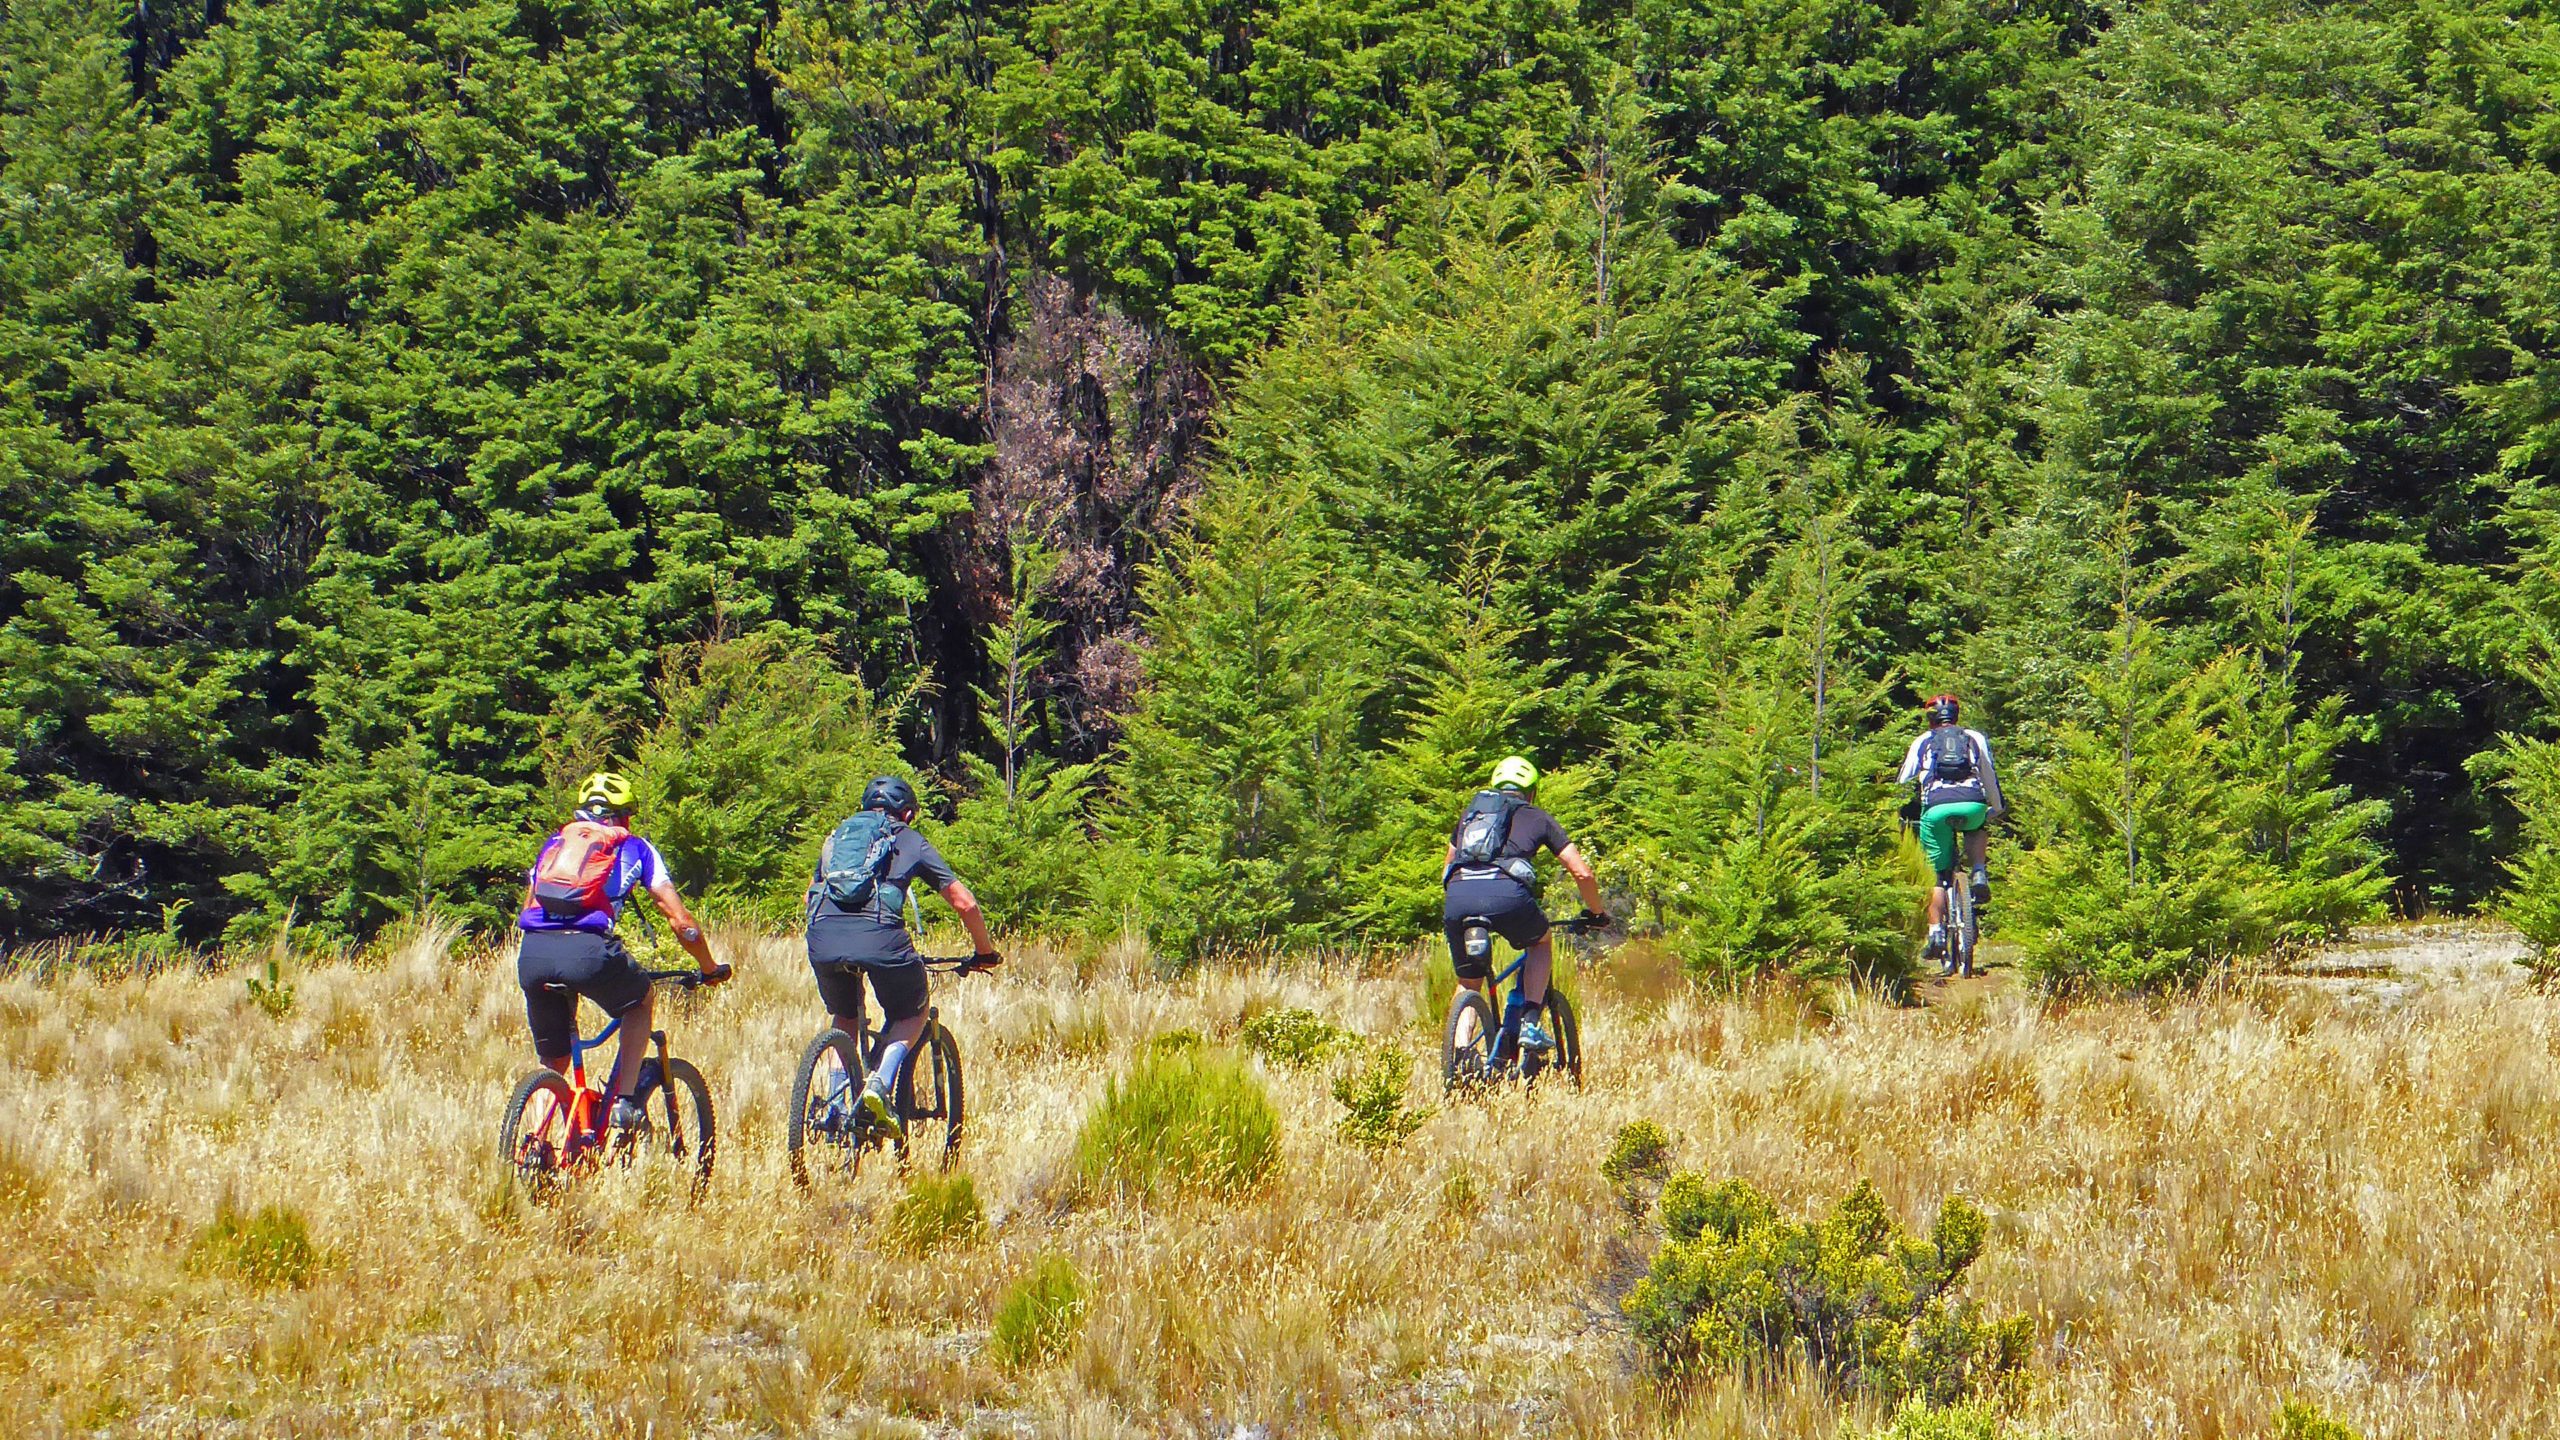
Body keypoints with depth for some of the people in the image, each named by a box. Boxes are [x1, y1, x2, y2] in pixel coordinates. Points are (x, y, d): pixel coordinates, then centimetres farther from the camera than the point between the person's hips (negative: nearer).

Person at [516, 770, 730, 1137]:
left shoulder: (555, 842, 30)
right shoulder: (634, 847, 22)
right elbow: (681, 921, 18)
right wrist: (710, 968, 32)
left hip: (532, 954, 3)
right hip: (587, 949, -3)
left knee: (553, 1063, 21)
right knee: (639, 1000, 29)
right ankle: (626, 1101, 16)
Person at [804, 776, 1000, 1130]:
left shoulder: (839, 835, 30)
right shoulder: (911, 842, 21)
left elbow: (812, 894, 39)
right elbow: (965, 904, 18)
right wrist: (985, 952, 33)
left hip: (823, 940, 3)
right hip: (879, 937, -3)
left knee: (845, 1018, 31)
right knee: (911, 1015, 22)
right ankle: (880, 1083, -2)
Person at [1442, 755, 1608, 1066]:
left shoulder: (1470, 814, 33)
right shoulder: (1536, 818, 24)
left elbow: (1447, 872, 40)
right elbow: (1582, 872, 19)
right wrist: (1596, 912, 35)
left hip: (1458, 897, 3)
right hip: (1506, 893, -3)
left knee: (1468, 986, 21)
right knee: (1541, 942, 29)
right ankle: (1530, 1023, 11)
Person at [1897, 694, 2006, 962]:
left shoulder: (1922, 742, 23)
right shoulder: (1975, 738, 25)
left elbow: (1904, 784, 20)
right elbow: (1990, 778, 31)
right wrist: (1997, 810, 46)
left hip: (1935, 808, 0)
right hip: (1972, 805, 0)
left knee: (1939, 876, 11)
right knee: (1978, 829, 36)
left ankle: (1936, 932, -2)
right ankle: (1980, 876, 11)